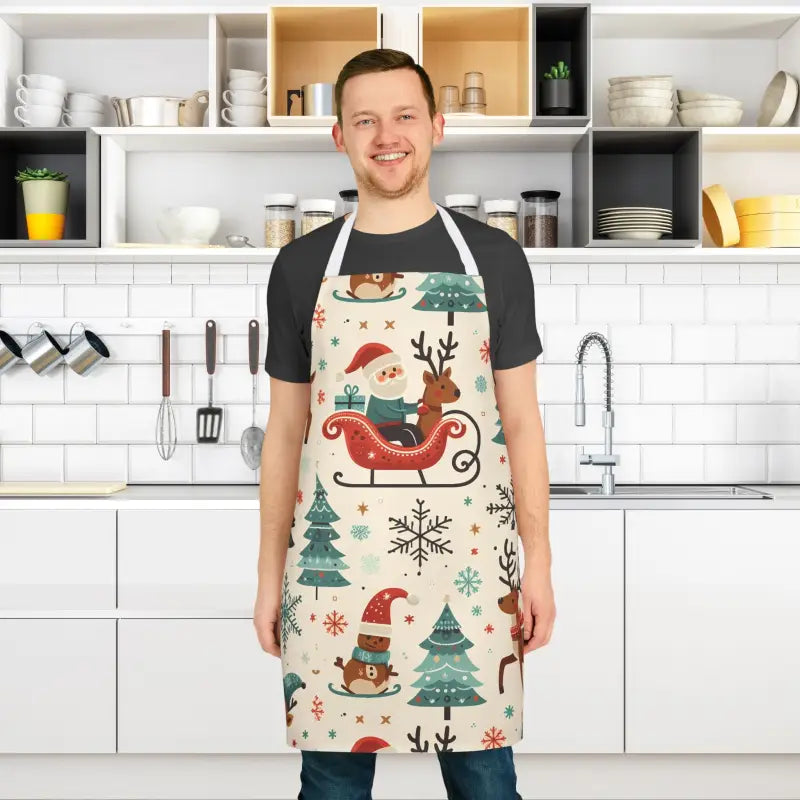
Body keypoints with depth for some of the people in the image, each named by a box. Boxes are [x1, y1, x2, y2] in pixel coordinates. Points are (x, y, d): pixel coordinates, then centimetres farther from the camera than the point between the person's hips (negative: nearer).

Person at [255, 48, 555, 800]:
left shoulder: (493, 258, 2)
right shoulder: (301, 266, 3)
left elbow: (520, 420, 3)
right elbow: (285, 431, 7)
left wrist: (538, 562, -1)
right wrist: (269, 574, 6)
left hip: (469, 561, 0)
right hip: (334, 564, 1)